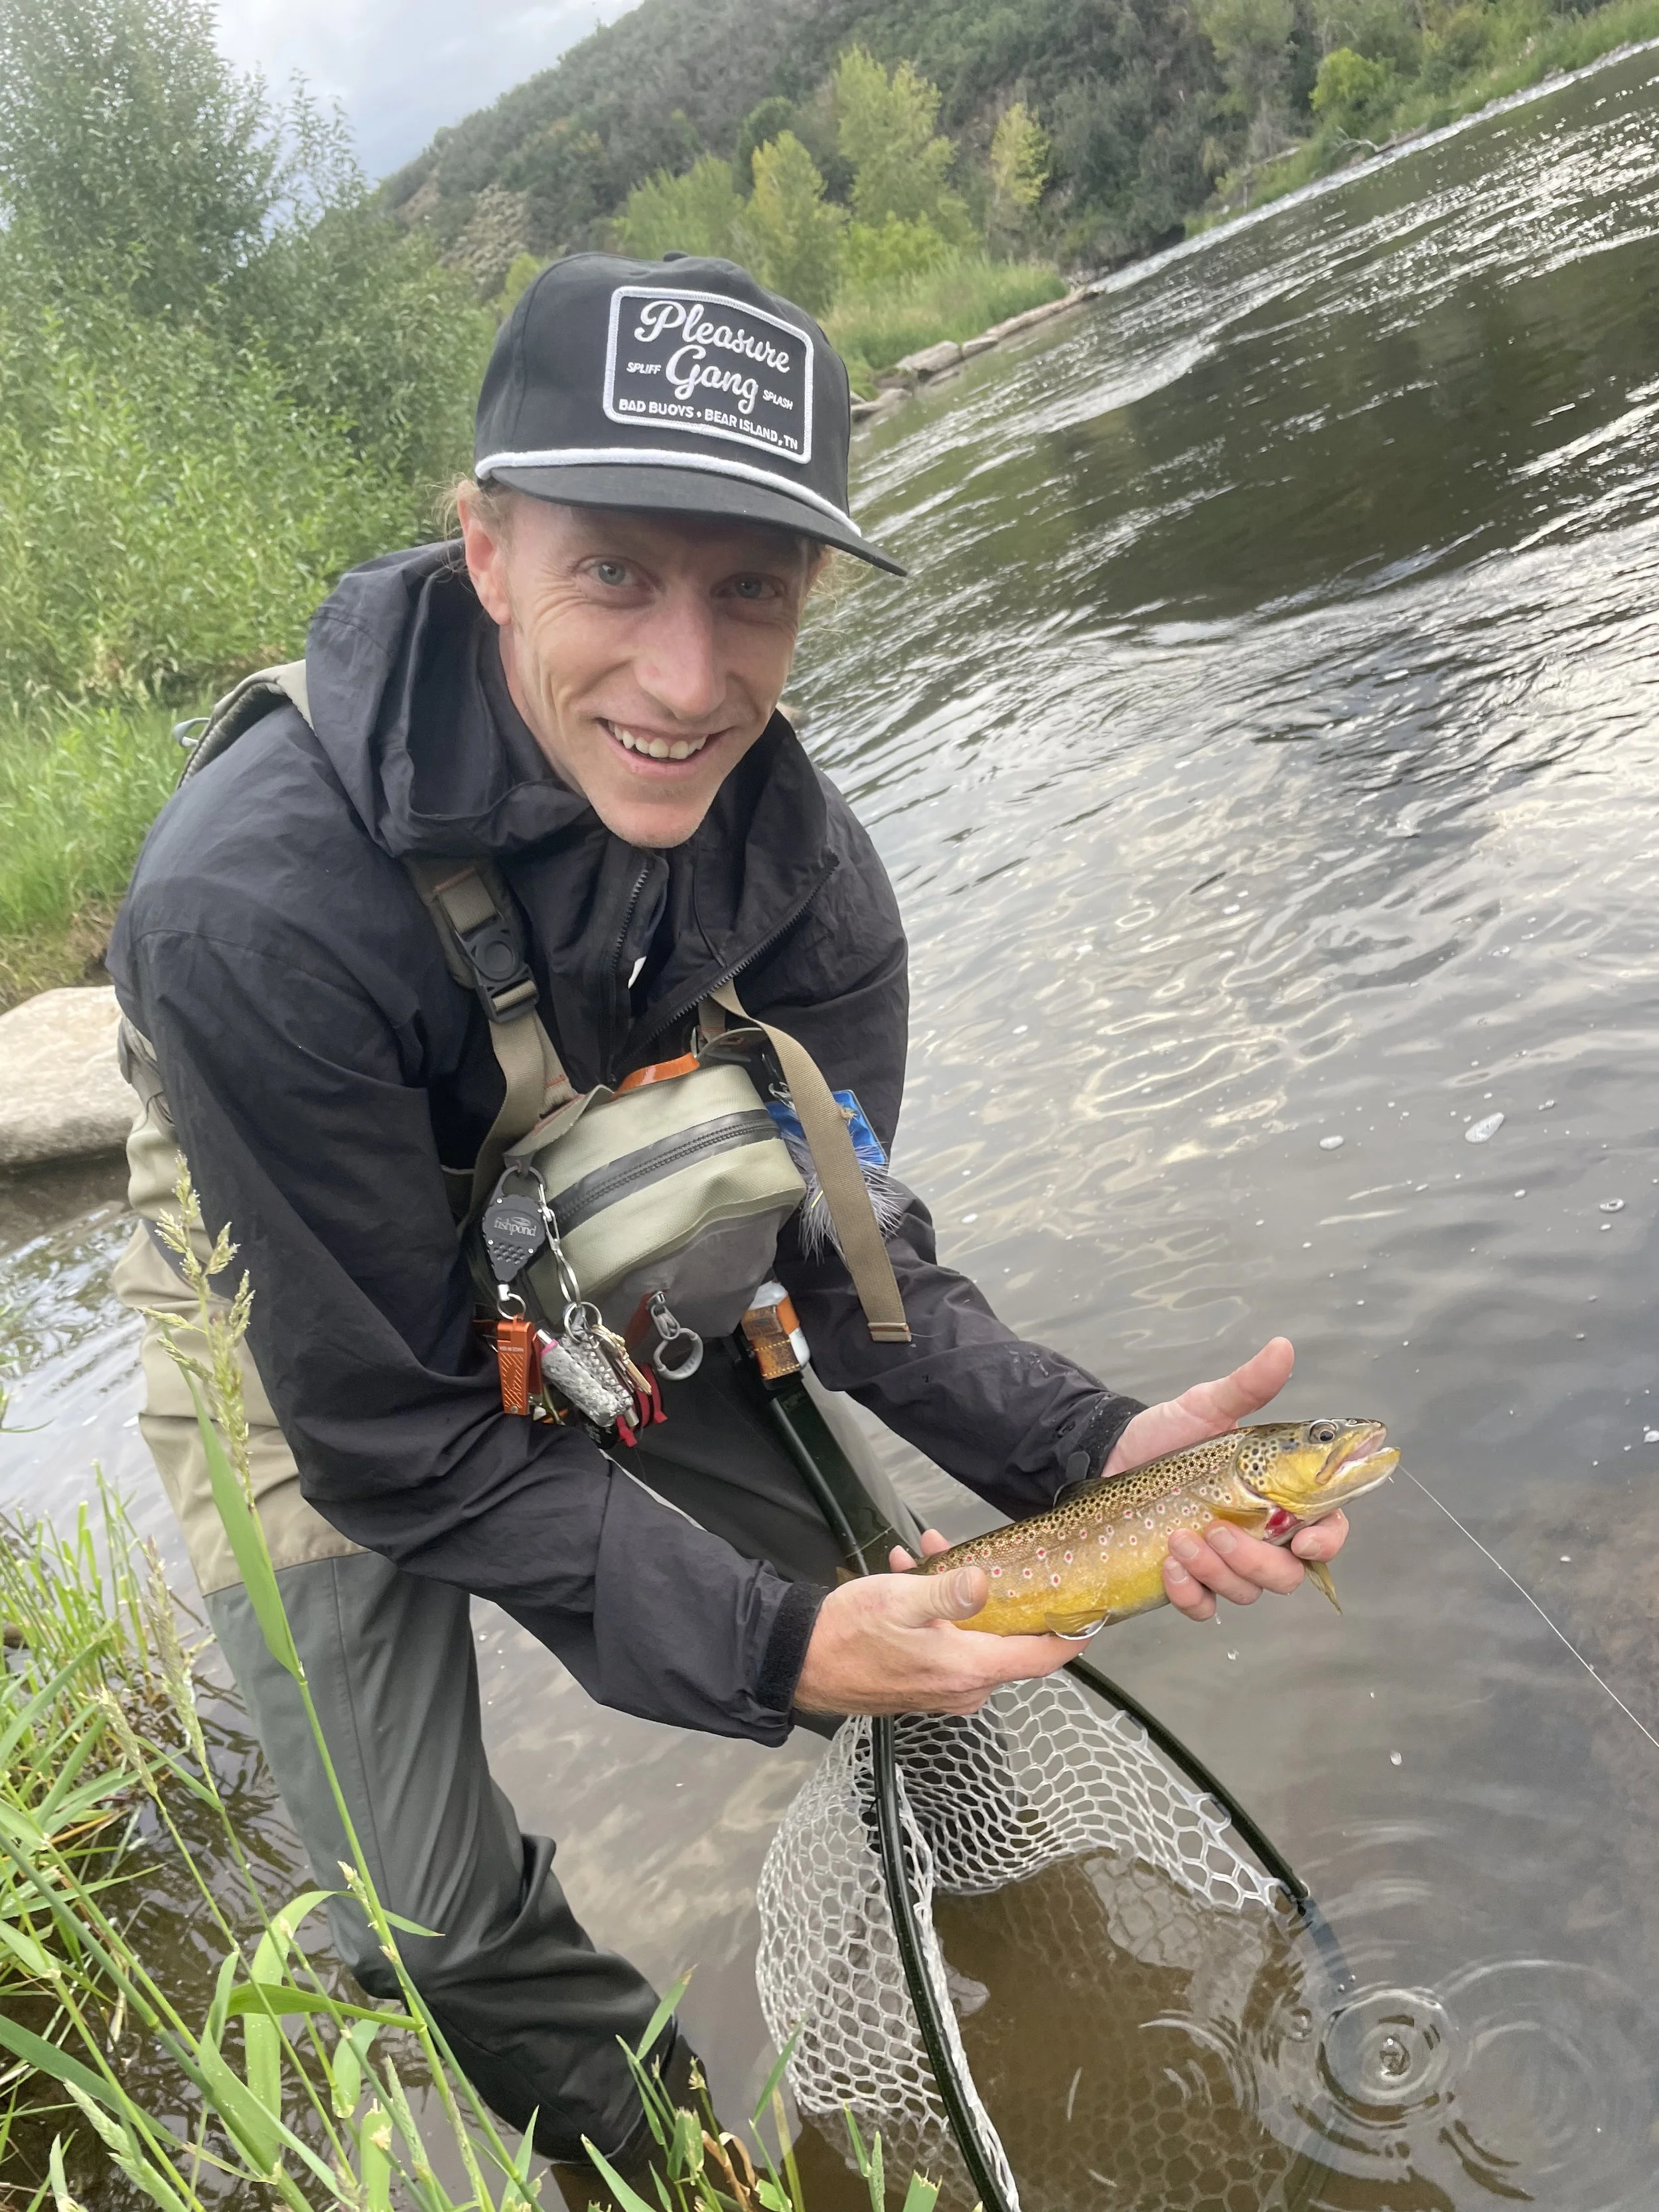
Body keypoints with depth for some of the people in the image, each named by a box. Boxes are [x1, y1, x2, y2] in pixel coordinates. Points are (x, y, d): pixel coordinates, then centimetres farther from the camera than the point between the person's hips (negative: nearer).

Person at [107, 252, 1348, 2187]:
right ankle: (651, 2133, 28)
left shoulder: (793, 859, -21)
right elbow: (395, 1437, -29)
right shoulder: (253, 911, -38)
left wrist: (1094, 1447, -29)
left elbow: (840, 1254, -13)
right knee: (435, 1934, -6)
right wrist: (768, 1647, -32)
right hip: (302, 1347, -3)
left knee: (895, 1648, 7)